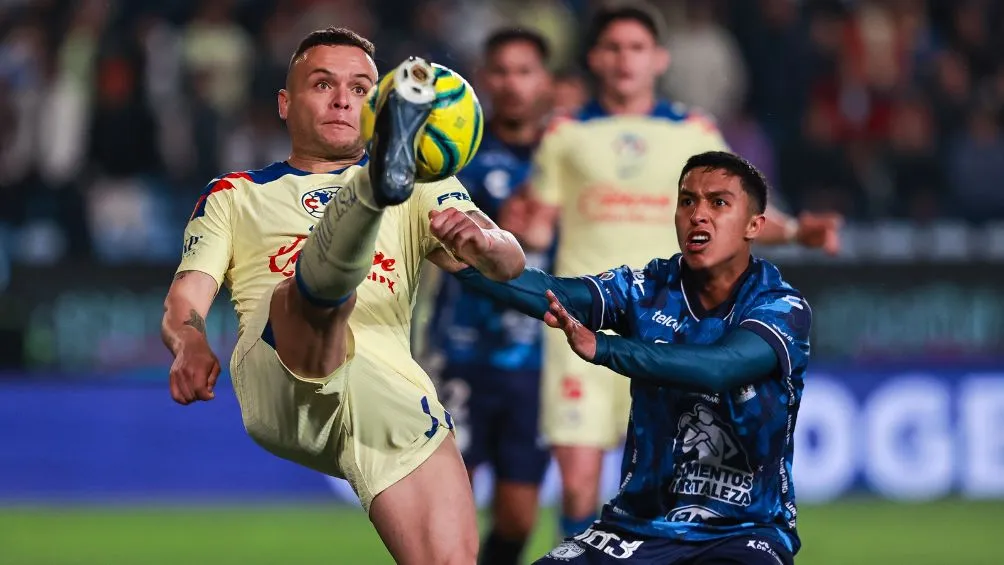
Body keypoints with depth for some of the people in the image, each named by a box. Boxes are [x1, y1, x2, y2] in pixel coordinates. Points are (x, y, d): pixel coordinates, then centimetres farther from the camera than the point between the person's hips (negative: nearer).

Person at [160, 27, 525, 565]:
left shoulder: (425, 190, 29)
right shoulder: (234, 195, 28)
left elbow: (509, 263, 13)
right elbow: (183, 300, 15)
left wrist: (483, 241, -12)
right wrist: (190, 347, -9)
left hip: (392, 389, 2)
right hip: (276, 383, -2)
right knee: (317, 283, -34)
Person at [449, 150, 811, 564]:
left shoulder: (782, 308, -11)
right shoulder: (648, 289, 0)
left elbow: (719, 367, -32)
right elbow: (552, 294, -18)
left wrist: (600, 348, -45)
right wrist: (464, 261, -37)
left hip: (744, 531, -4)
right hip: (641, 523, 4)